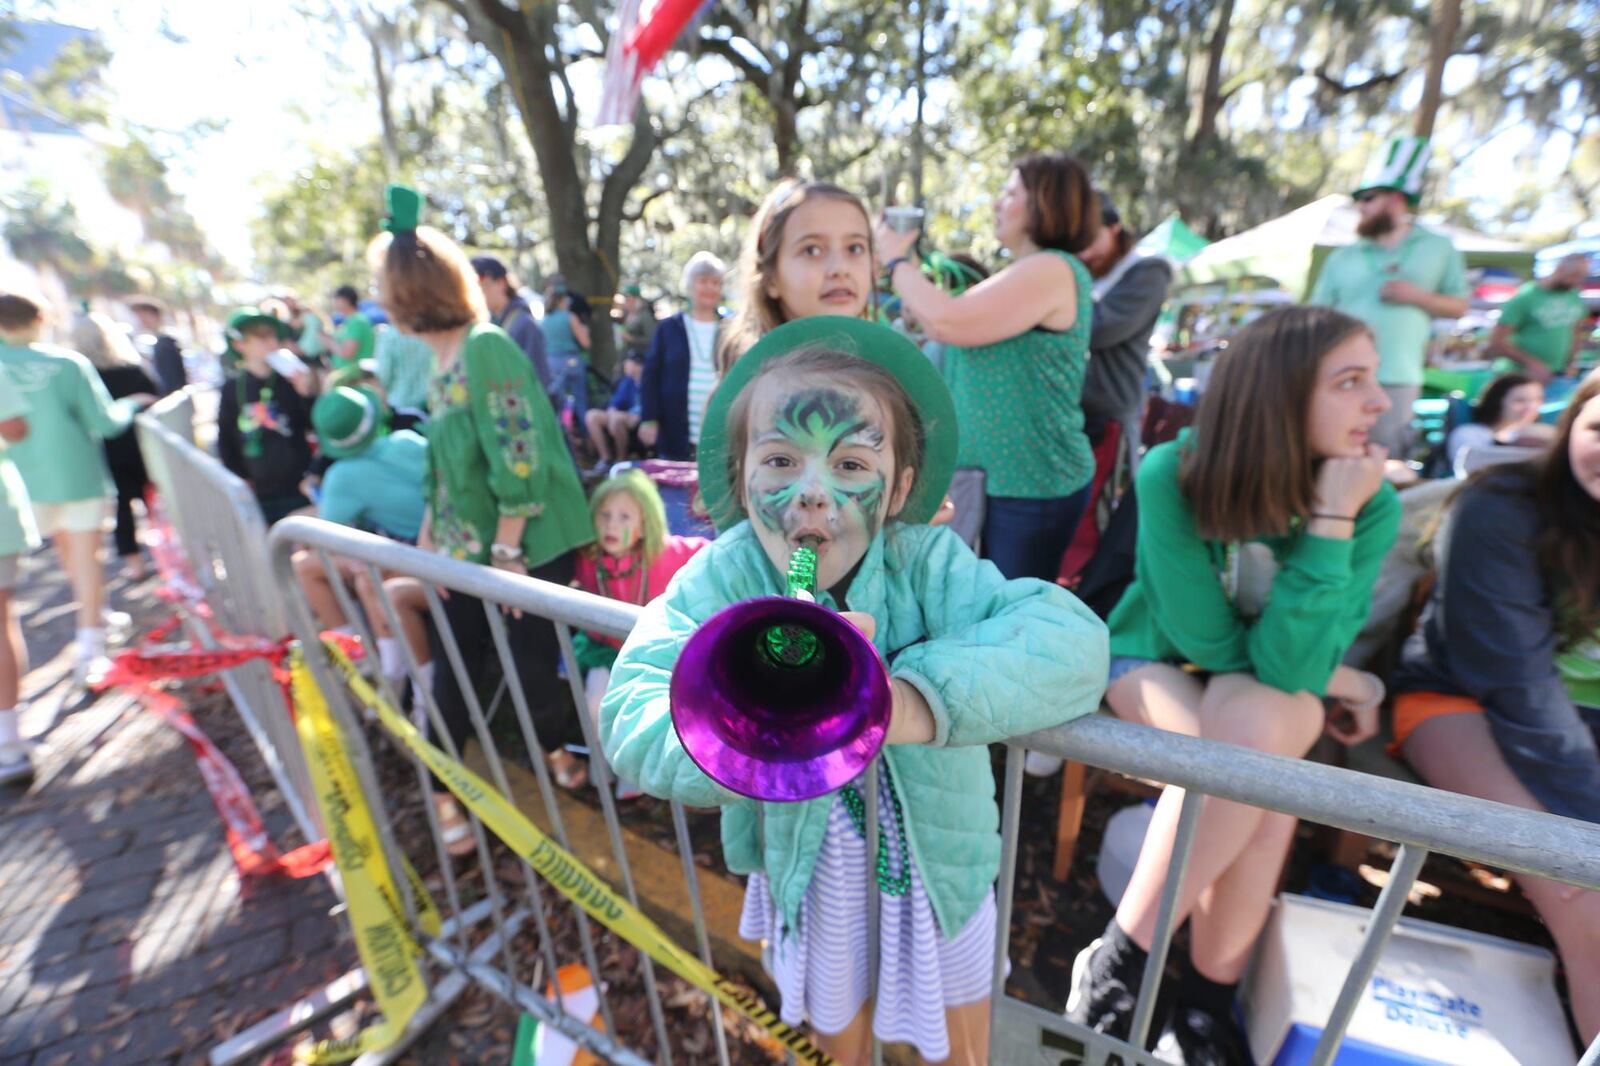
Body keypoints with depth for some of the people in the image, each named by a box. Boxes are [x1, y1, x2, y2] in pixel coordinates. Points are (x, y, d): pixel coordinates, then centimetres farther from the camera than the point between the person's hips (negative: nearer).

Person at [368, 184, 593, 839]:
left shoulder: (485, 348, -17)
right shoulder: (442, 358, 10)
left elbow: (521, 459, -22)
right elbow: (443, 459, 17)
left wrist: (507, 552, -19)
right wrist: (429, 532, 17)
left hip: (529, 544, -8)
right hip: (469, 547, 8)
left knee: (531, 659, 5)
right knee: (454, 663, 10)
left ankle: (558, 750, 35)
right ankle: (444, 790, 28)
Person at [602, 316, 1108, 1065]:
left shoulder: (927, 563, -25)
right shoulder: (721, 578, -24)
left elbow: (1070, 640, -36)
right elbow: (633, 717, -33)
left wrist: (918, 699, -50)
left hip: (937, 868, 0)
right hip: (807, 879, 1)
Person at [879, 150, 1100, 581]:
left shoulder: (1052, 270, -16)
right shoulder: (1029, 273, 18)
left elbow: (949, 322, -25)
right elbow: (962, 331, 17)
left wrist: (896, 260, -8)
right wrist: (909, 265, 12)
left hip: (1030, 483, -10)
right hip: (1004, 477, 10)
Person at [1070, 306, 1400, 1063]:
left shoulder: (1373, 505, -15)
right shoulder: (1172, 475, -23)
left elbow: (1287, 665, -25)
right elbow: (1207, 641, -19)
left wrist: (1332, 521, -30)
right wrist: (1339, 678, -9)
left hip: (1272, 693, 2)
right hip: (1156, 663, -2)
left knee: (1250, 725, -33)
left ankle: (1121, 960, -15)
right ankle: (1207, 1001, -6)